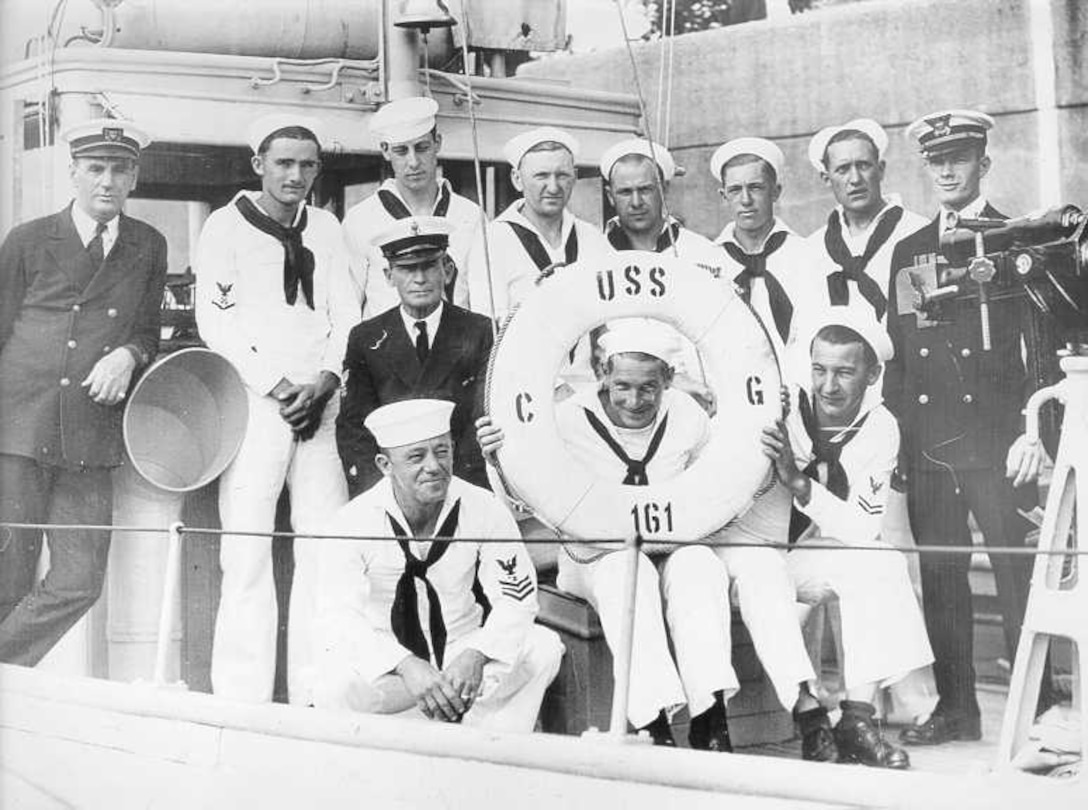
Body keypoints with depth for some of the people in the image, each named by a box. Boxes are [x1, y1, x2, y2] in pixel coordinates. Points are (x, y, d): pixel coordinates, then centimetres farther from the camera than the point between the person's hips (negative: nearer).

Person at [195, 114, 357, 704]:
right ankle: (242, 698, -4)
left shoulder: (326, 229, 17)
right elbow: (216, 320, -3)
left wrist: (324, 383, -4)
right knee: (248, 547, -8)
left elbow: (347, 317, 13)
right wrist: (278, 386, -10)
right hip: (255, 405, -4)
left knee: (325, 545, -2)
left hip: (322, 406, 4)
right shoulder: (226, 226, 4)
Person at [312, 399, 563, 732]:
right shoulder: (353, 523, -16)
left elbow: (516, 598, -10)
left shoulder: (484, 510, -9)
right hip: (386, 662, -2)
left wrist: (476, 656, -32)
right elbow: (340, 617, -24)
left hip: (461, 652, 2)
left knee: (543, 648, -21)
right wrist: (408, 666, -42)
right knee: (336, 687, -34)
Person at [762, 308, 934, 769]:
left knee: (880, 566, -25)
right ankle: (809, 717, -25)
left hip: (808, 552, 3)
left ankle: (858, 717, -25)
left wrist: (798, 483, -29)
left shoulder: (879, 429, -5)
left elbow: (863, 531, -15)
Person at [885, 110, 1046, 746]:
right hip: (926, 444, 4)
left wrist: (1036, 431, -11)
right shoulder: (908, 252, 16)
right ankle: (955, 706, 15)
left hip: (995, 440, -4)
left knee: (1017, 572, -4)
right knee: (939, 575, 6)